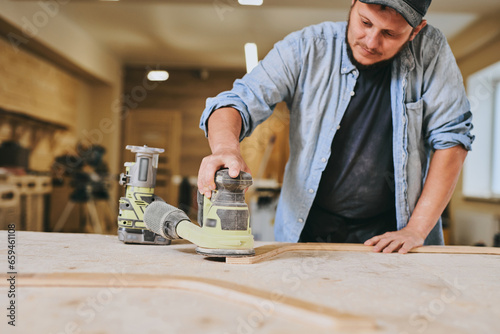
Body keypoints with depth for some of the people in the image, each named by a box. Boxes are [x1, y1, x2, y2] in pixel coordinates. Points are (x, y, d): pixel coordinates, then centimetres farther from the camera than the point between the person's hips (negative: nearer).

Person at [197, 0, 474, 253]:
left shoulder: (431, 51, -7)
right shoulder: (305, 48, -8)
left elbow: (451, 136, -5)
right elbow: (241, 100, -11)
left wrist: (416, 230, -10)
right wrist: (226, 148, -35)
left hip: (390, 236, 1)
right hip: (308, 232, 0)